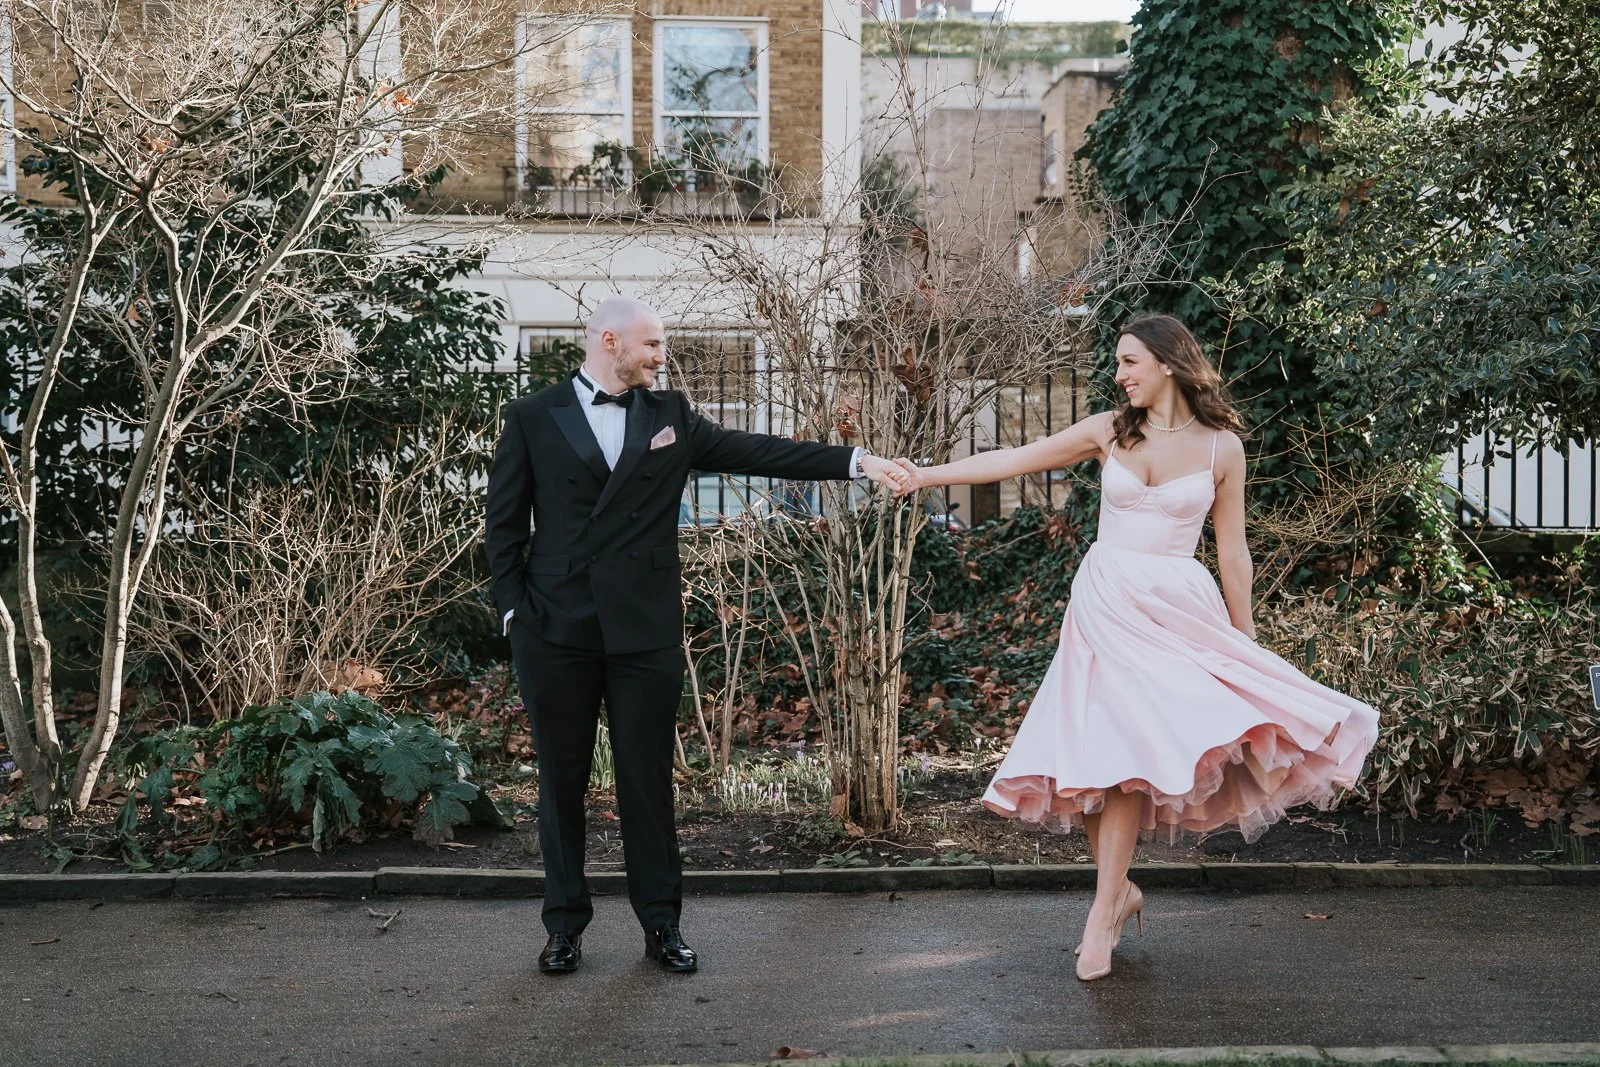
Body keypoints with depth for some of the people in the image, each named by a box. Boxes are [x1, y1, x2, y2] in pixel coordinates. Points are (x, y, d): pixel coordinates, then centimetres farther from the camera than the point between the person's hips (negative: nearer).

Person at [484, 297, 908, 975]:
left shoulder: (670, 416, 10)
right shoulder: (532, 418, 4)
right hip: (555, 631, -1)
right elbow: (503, 522, 5)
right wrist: (513, 608, -3)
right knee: (561, 780, 7)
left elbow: (759, 452, 5)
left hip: (646, 630, 1)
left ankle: (660, 921, 17)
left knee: (648, 778, 5)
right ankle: (565, 924, 20)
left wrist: (856, 461, -2)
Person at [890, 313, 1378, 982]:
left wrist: (1246, 641, 8)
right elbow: (1014, 461, 5)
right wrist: (929, 475, -2)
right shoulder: (1108, 431, 4)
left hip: (1176, 611, -2)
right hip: (1105, 604, 2)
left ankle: (1105, 909, 0)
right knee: (1097, 754, -5)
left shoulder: (1221, 447, 1)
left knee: (1129, 753, -9)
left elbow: (1233, 552, 6)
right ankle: (1116, 893, 11)